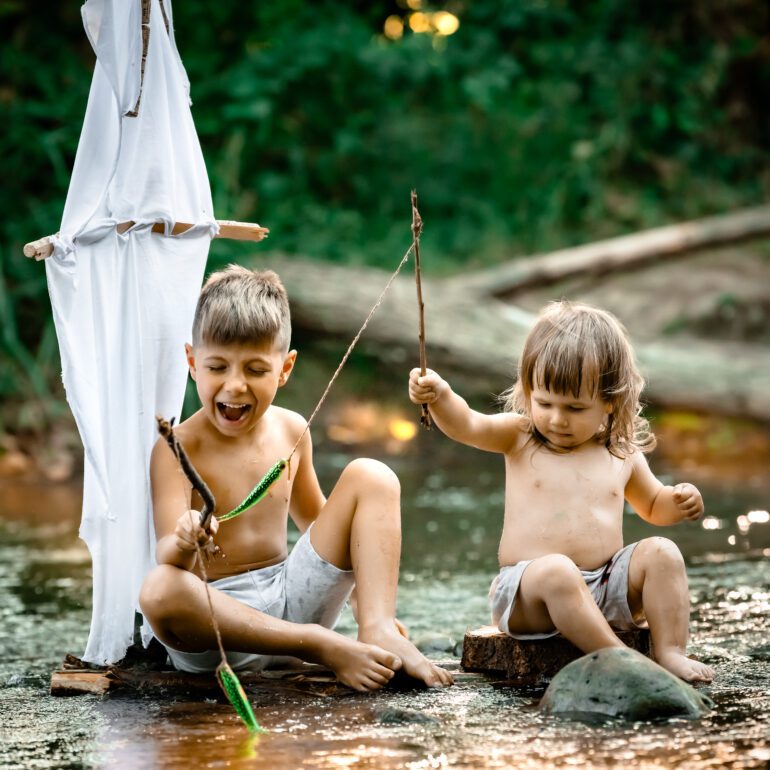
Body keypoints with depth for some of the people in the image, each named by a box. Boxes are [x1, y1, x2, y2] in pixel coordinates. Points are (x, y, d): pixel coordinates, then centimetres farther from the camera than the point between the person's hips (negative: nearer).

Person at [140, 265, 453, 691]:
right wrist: (184, 544, -48)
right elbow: (167, 555, -24)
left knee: (371, 477, -3)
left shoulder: (291, 431, 6)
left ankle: (377, 630, -21)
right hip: (219, 616, -5)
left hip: (293, 594, 5)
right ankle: (319, 645, -27)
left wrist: (361, 593, 15)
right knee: (159, 591, -40)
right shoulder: (177, 448, -12)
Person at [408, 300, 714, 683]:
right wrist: (440, 396, -37)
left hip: (605, 592, 4)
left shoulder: (622, 454, 12)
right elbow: (466, 425, -16)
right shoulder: (519, 437, 3)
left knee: (661, 553, -18)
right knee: (555, 570, -36)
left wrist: (677, 501, 5)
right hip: (528, 594, -3)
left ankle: (670, 653, -21)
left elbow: (651, 504, 29)